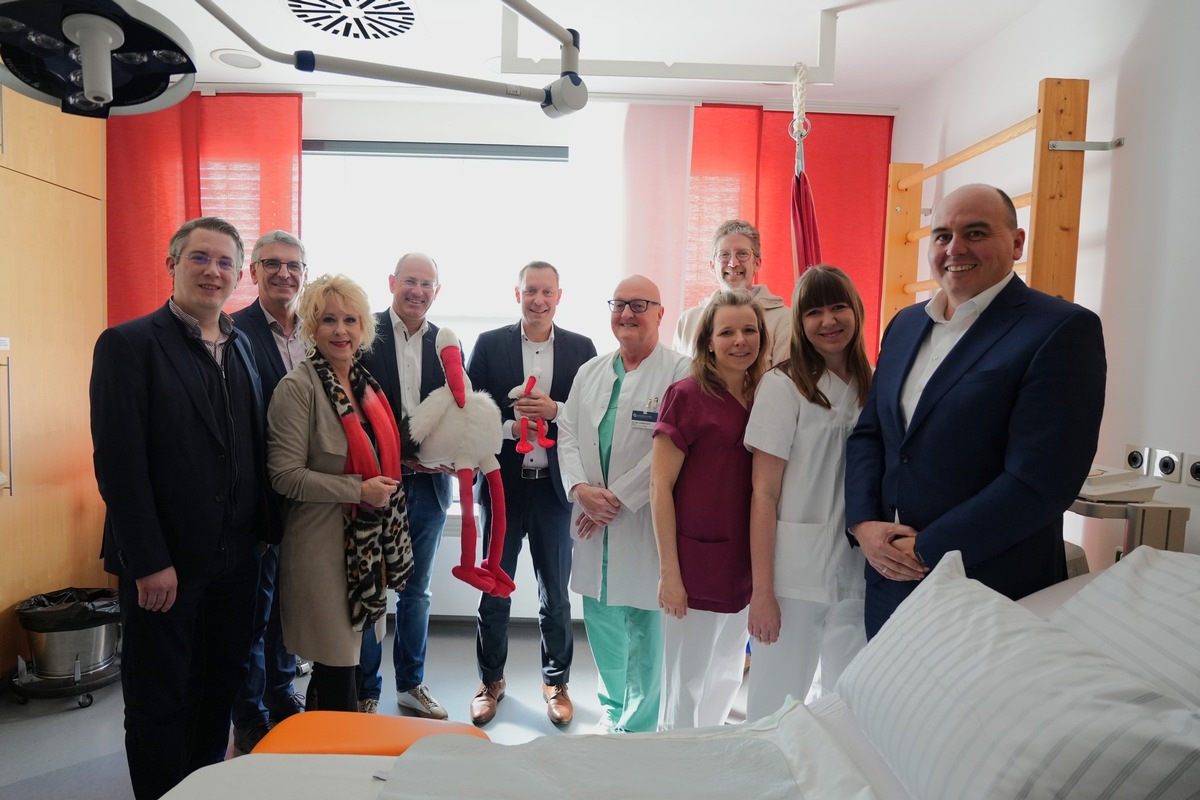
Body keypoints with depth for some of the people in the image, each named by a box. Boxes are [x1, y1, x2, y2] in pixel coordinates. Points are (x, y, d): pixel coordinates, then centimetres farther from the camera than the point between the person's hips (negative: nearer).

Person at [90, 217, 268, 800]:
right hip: (165, 564, -6)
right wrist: (148, 562, -17)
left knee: (221, 686, 18)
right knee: (160, 702, 11)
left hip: (235, 556, 6)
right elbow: (118, 462, -15)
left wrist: (258, 529, 5)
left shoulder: (242, 348, 9)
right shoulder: (128, 344, -10)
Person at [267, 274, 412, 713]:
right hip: (323, 545, -7)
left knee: (350, 656, 16)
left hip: (367, 543, 7)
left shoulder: (365, 384, 10)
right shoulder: (298, 387, -12)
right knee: (337, 666, 1)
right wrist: (359, 490, -20)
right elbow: (285, 475, -16)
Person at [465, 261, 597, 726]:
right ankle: (491, 680, 34)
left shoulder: (581, 349, 2)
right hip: (503, 483, 0)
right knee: (493, 590, 13)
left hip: (555, 486, 0)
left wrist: (556, 411, -16)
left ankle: (556, 682, 33)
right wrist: (509, 427, -16)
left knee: (555, 594, 13)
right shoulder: (489, 345, 1)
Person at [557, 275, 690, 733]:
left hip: (643, 525, -5)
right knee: (601, 622, 17)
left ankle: (636, 727, 26)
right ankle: (612, 709, 39)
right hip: (592, 525, 6)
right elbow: (567, 433, 8)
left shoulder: (678, 373, -9)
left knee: (643, 629, 6)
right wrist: (580, 487, -8)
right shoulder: (589, 372, 12)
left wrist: (618, 497, -16)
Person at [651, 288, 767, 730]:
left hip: (744, 564, 6)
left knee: (726, 683, 22)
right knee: (686, 688, 9)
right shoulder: (687, 395, -10)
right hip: (696, 562, -6)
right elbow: (660, 486, -12)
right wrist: (669, 571, -14)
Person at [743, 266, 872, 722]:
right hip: (796, 574, -4)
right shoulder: (783, 386, -8)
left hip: (859, 571, 5)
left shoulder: (873, 385, 6)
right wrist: (762, 589, -12)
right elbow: (764, 493, -10)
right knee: (777, 700, 4)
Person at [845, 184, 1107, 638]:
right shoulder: (905, 324, 9)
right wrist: (863, 523, -5)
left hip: (994, 596, -6)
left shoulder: (1063, 329, -12)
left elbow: (1039, 481, -19)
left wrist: (926, 549, -15)